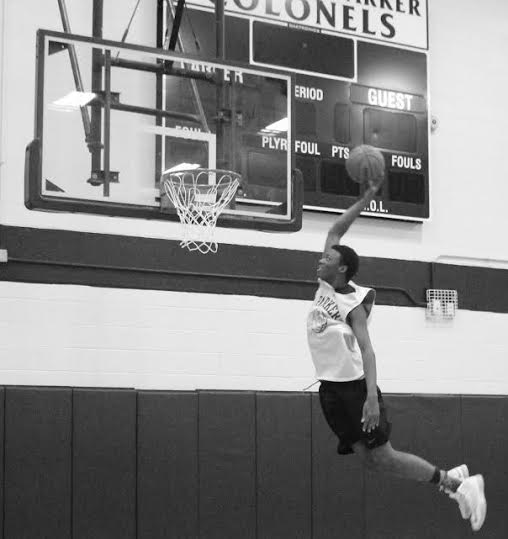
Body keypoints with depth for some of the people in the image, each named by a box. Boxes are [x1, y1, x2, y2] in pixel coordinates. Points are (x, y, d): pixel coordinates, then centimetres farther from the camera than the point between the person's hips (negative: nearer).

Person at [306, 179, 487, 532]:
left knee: (383, 456, -8)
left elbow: (367, 349, -23)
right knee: (368, 459, 3)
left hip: (355, 385, -7)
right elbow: (335, 231, 12)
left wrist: (372, 397, -34)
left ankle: (455, 483, 5)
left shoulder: (354, 303, -13)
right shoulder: (325, 285, 6)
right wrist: (364, 201, 7)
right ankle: (450, 478, 14)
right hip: (330, 388, 7)